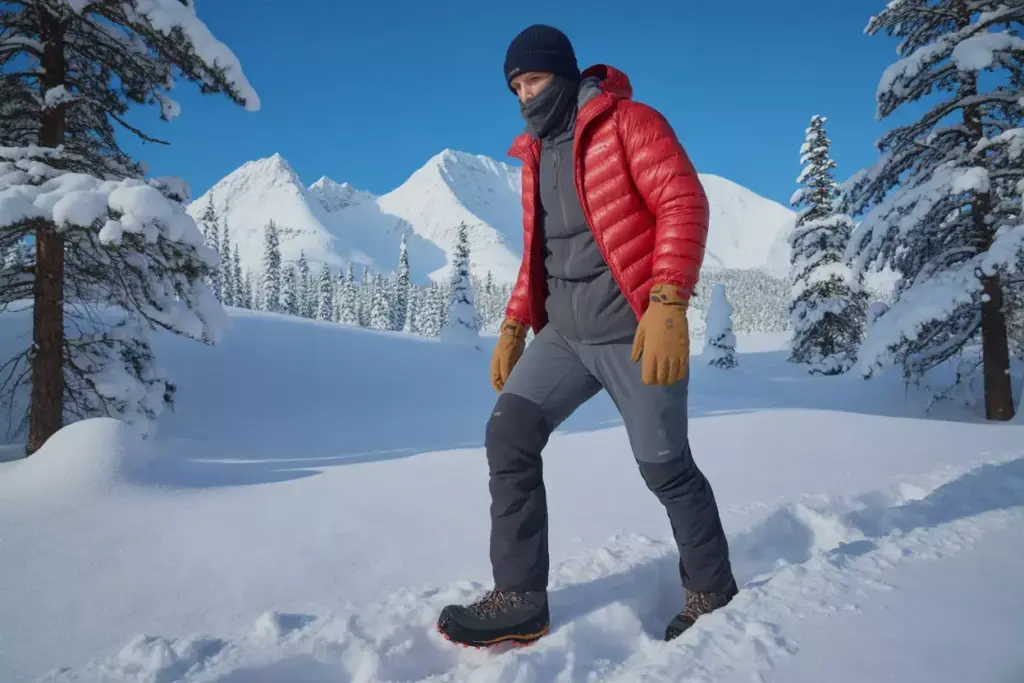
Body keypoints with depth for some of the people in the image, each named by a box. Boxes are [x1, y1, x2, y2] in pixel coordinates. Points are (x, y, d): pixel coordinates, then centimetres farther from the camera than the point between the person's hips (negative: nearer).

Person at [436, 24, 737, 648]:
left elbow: (684, 203, -14)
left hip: (636, 331, -6)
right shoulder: (536, 157, 18)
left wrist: (668, 303, -26)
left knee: (665, 466, 1)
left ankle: (713, 591, 25)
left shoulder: (628, 123, -4)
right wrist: (514, 325, 15)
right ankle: (519, 600, 1)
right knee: (509, 434, -7)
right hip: (566, 333, 7)